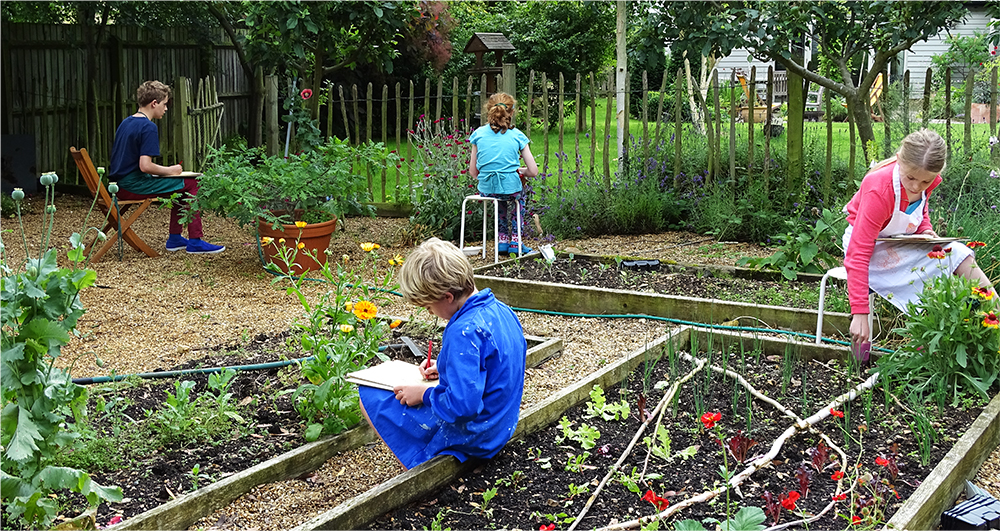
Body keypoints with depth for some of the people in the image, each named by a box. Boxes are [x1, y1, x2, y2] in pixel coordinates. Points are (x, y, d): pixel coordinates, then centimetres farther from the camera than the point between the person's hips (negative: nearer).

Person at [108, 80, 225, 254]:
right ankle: (195, 241, -4)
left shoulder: (126, 123, 15)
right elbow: (145, 166, -24)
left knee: (181, 185, 22)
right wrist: (169, 170, -7)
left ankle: (175, 239, 23)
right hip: (134, 186, -10)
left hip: (121, 183, 10)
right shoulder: (148, 127, -16)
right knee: (192, 184, -4)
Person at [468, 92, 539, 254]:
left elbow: (473, 172, 3)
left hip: (486, 190, 2)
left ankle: (502, 239, 39)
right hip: (510, 188, -2)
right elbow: (533, 171, -3)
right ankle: (515, 241, 35)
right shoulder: (517, 135, -3)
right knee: (520, 194, 37)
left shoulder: (479, 133, 0)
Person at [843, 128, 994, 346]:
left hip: (903, 243, 6)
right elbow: (858, 254, -32)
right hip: (874, 246, -6)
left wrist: (926, 231, -8)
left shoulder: (928, 178, -10)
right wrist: (860, 314, -35)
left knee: (960, 254, -19)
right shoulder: (879, 191, -30)